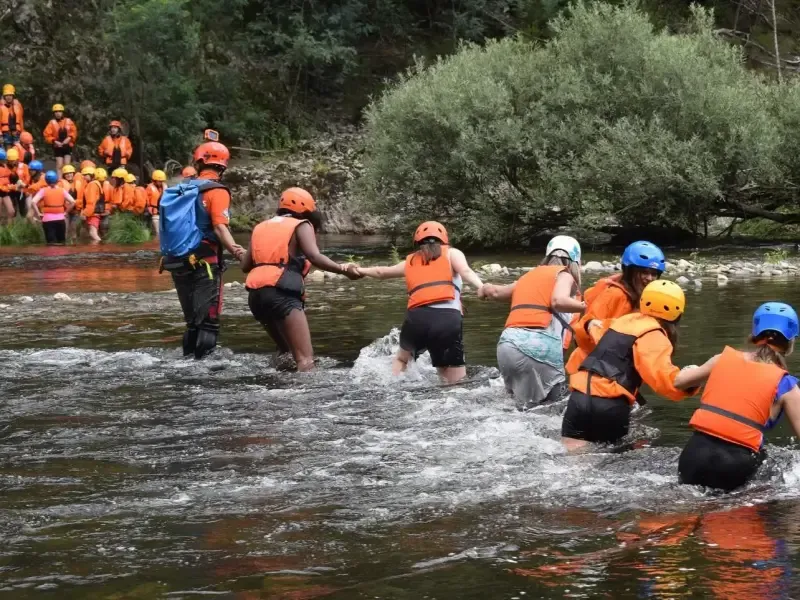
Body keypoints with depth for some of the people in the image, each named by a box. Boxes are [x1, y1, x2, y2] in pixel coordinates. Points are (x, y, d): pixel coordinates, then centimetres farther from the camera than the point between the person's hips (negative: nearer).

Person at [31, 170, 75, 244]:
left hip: (48, 219, -2)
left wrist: (38, 214, -6)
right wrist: (66, 211, 7)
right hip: (60, 219, 2)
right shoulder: (62, 190, 3)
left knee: (51, 242, -1)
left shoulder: (43, 191, -4)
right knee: (61, 242, 14)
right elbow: (72, 202, -3)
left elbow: (34, 202, -16)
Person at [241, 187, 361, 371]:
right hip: (282, 293, -7)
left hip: (256, 294, 7)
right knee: (305, 357, -15)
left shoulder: (261, 227, 24)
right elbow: (314, 257, -10)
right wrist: (344, 269, -10)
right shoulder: (301, 225, 7)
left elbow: (245, 266, 18)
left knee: (286, 350, 28)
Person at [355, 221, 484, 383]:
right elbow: (465, 271, -5)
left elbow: (381, 272, 44)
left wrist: (361, 271, 63)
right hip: (448, 318, -3)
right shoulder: (451, 253, 17)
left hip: (417, 317, 3)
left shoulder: (410, 261, 28)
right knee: (456, 383, 1)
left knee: (401, 359, 33)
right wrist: (482, 288, -21)